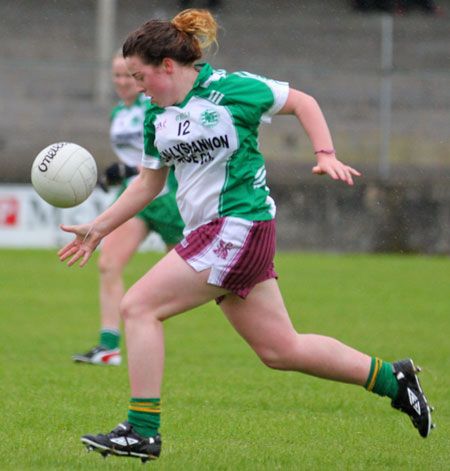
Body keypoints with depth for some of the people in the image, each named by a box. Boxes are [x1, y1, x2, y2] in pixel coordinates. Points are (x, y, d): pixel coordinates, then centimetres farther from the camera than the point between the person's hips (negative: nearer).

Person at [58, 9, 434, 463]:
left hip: (237, 227, -8)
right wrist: (98, 228, 17)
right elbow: (149, 182, 22)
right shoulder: (157, 116, 11)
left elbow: (302, 102, 1)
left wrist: (326, 156, -10)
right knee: (280, 348, 10)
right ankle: (391, 378, 22)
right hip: (208, 233, 8)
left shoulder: (230, 89, -10)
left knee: (138, 306, -13)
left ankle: (142, 431, -10)